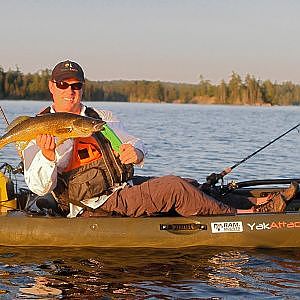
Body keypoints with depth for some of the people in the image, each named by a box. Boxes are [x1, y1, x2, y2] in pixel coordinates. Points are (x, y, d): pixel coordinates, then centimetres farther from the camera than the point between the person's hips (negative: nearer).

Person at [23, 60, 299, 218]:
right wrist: (46, 155, -35)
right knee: (173, 187, -22)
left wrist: (135, 152, -9)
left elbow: (136, 145, 17)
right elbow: (39, 186, -13)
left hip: (125, 195, 7)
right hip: (93, 211, -7)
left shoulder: (100, 118, 18)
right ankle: (241, 215, -10)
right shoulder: (39, 132, -1)